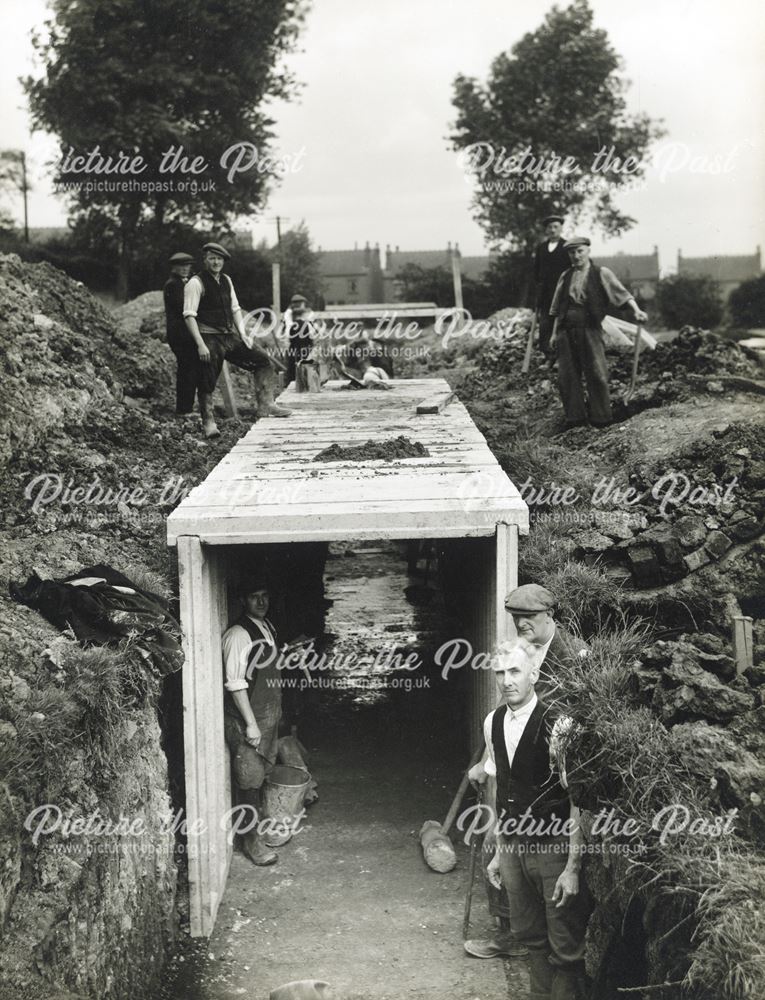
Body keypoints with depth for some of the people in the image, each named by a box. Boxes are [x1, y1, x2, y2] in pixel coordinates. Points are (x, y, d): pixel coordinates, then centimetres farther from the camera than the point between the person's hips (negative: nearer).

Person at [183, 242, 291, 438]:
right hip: (209, 338, -7)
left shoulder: (226, 280, 13)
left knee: (263, 360, 3)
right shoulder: (196, 283, -10)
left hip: (230, 336, 7)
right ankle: (208, 422, 5)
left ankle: (265, 405, 6)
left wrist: (242, 334, 4)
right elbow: (189, 315, -15)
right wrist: (200, 345, -22)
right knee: (207, 383, -6)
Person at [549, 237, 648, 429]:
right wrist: (554, 332, 13)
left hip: (589, 329, -4)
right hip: (566, 331, 4)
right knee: (567, 376, 2)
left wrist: (636, 310, -24)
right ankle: (575, 418, 12)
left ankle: (600, 418, 5)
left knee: (596, 374, -6)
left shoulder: (601, 274, 3)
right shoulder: (565, 277, 14)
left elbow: (621, 293, -8)